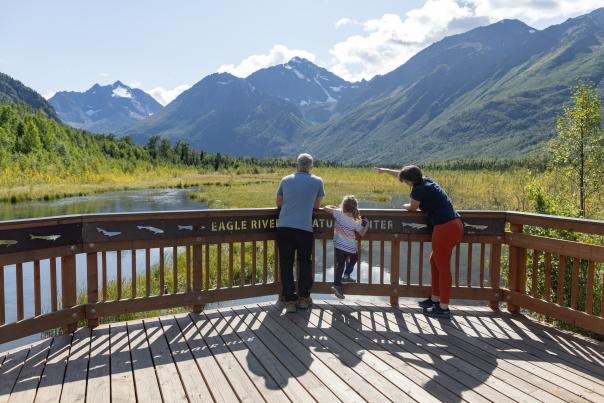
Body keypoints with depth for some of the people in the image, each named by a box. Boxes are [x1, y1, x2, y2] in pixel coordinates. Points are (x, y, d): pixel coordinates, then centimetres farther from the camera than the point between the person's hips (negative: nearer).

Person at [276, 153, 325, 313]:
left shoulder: (286, 180, 11)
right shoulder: (317, 182, 6)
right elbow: (317, 205, 15)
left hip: (284, 228, 1)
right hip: (304, 228, -1)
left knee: (286, 264, 8)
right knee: (305, 263, 17)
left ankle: (290, 300, 9)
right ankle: (303, 298, 25)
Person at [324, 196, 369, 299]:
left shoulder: (338, 213, -12)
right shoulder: (356, 221, -10)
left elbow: (325, 208, -6)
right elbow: (362, 233, 1)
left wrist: (333, 207, 12)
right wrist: (366, 224, 11)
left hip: (339, 246, 1)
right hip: (351, 248, -1)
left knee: (340, 264, 11)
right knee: (354, 258, 29)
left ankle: (337, 284, 2)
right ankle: (346, 275, 23)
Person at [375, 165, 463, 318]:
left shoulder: (418, 190, -13)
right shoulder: (426, 181, 13)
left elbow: (412, 208, 5)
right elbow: (402, 174, 26)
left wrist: (405, 206, 27)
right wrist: (385, 170, 37)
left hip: (445, 228, -10)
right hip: (454, 225, 10)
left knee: (443, 267, -1)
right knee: (434, 261, 20)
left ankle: (443, 308, 8)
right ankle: (435, 299, 29)